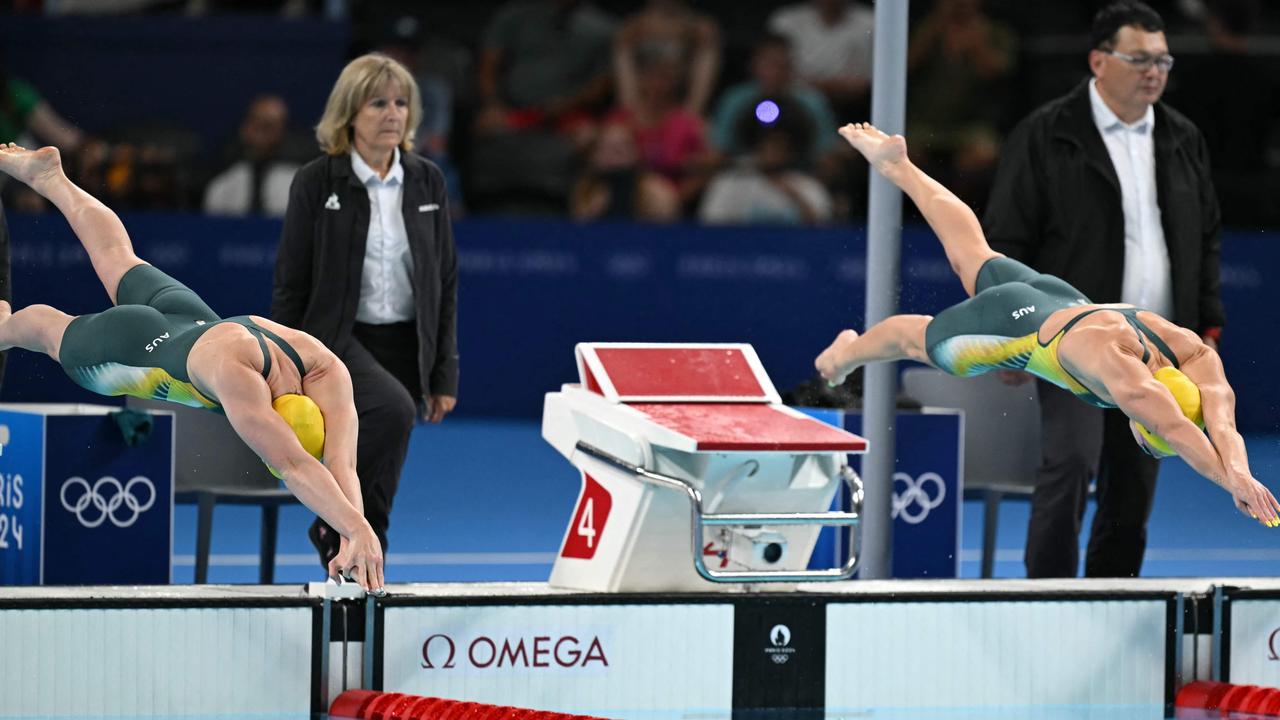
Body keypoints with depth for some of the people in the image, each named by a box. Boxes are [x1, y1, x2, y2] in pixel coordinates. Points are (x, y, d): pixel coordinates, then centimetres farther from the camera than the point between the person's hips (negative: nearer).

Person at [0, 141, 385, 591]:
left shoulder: (326, 372, -38)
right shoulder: (234, 370, -53)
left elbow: (341, 463, -47)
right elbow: (293, 467, -61)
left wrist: (357, 536, -63)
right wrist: (357, 530, -71)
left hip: (190, 320, 5)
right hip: (134, 346, -5)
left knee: (118, 259, 35)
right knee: (50, 327, 30)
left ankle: (50, 177, 60)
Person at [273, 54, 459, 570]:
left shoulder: (426, 182, 7)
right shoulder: (316, 183, -4)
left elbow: (446, 281, 10)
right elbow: (291, 285, -3)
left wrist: (445, 374, 6)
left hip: (405, 345, 4)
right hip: (335, 337, -4)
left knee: (380, 487, 3)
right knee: (392, 409, -34)